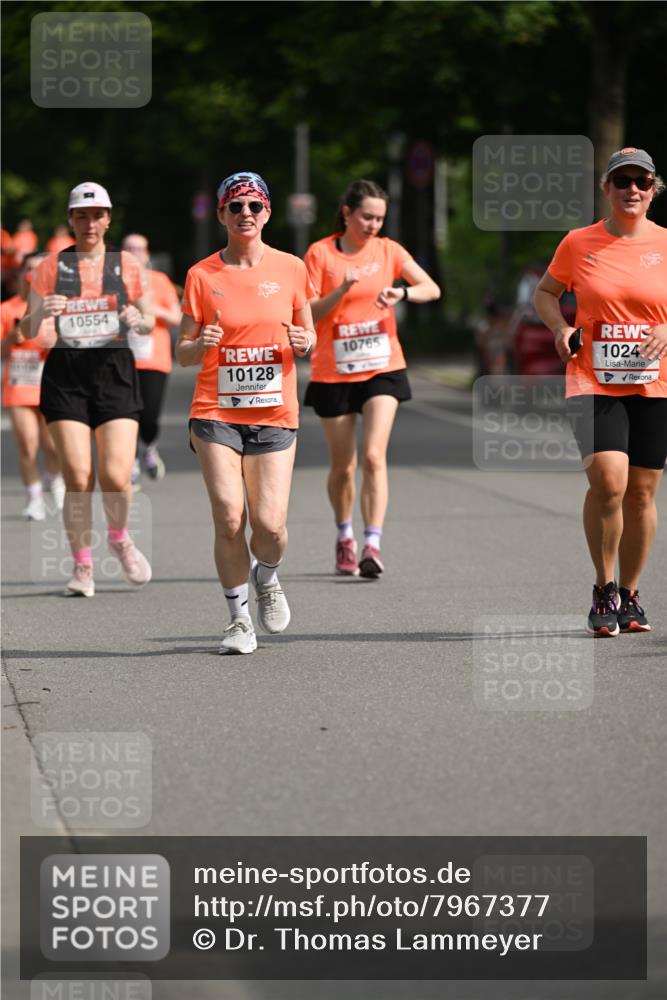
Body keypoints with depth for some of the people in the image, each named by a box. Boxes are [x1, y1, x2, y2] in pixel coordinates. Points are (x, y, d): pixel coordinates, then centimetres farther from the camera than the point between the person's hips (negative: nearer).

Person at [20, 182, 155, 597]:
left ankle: (120, 538, 20)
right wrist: (41, 312, -16)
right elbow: (27, 331, 6)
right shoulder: (52, 267, 5)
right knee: (78, 479, -8)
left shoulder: (128, 265, 6)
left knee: (116, 477, -11)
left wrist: (138, 320, -9)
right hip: (66, 376, 0)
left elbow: (149, 321, 14)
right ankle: (82, 564, 10)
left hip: (116, 373, 0)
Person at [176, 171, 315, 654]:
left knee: (270, 524, -9)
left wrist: (304, 342, -10)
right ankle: (239, 616, 7)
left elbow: (308, 334, 13)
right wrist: (200, 345, -17)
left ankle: (266, 577, 26)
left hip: (275, 414, 1)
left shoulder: (290, 268, 3)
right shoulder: (202, 275, 1)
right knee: (229, 518, -12)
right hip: (216, 411, -1)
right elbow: (183, 354, 5)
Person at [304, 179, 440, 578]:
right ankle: (345, 537, 31)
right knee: (343, 466, 8)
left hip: (382, 368, 0)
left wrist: (402, 293, -22)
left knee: (374, 456, -16)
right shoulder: (321, 253, -4)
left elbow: (432, 289, -2)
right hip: (333, 373, 0)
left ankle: (372, 545, -20)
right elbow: (309, 314, -8)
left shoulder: (387, 250, 3)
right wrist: (342, 290, -23)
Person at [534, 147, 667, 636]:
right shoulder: (578, 243, 2)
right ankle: (604, 590, -2)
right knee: (608, 481, -19)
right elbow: (546, 292, 17)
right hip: (593, 382, -2)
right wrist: (560, 328, -1)